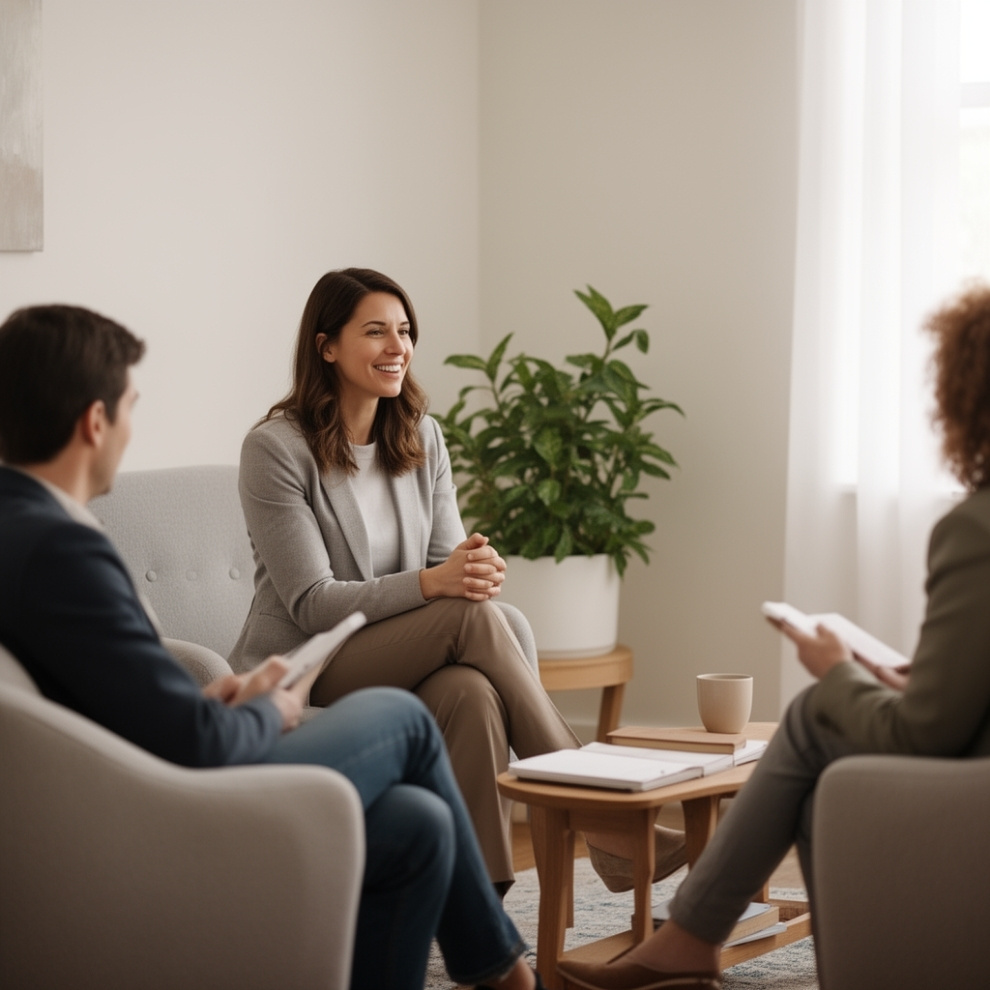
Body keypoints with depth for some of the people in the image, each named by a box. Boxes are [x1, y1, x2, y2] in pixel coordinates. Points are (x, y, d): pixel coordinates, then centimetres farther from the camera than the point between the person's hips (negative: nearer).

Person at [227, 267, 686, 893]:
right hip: (299, 673, -5)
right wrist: (432, 582, -30)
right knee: (470, 615, -29)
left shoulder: (423, 437, 9)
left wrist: (475, 569, -22)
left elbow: (448, 559, 5)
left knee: (472, 692, -34)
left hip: (402, 666, 5)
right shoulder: (276, 448, -11)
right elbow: (311, 603, -16)